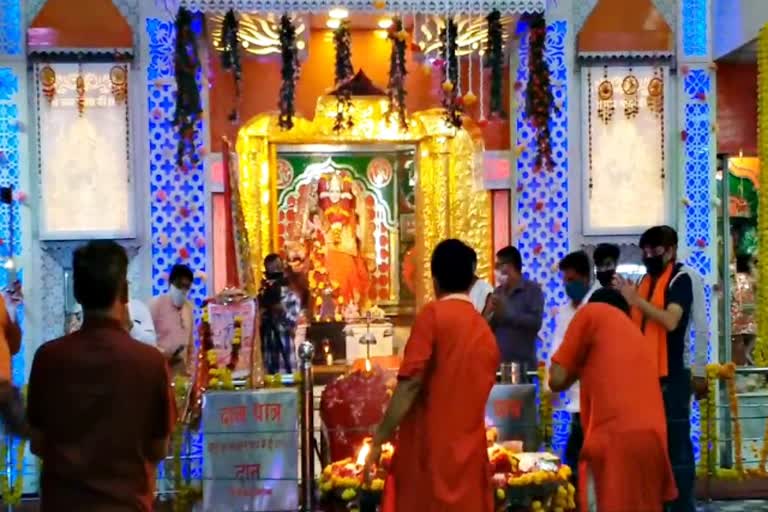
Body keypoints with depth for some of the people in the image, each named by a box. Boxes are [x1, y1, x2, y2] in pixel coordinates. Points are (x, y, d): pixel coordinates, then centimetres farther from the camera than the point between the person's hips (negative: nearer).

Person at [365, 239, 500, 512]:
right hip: (470, 455, 5)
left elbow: (411, 383, -14)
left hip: (429, 452, -5)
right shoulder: (486, 333, 11)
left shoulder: (433, 314, -6)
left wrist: (379, 440, -10)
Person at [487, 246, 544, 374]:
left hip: (523, 364, -4)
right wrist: (492, 314, -10)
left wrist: (507, 311, -13)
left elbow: (536, 322, -13)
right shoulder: (497, 292, 11)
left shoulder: (532, 290, -1)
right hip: (498, 363, 4)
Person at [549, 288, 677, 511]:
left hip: (616, 437, -7)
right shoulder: (638, 335, 30)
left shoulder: (591, 312, 12)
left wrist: (579, 368, 25)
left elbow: (557, 379, 6)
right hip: (653, 438, 7)